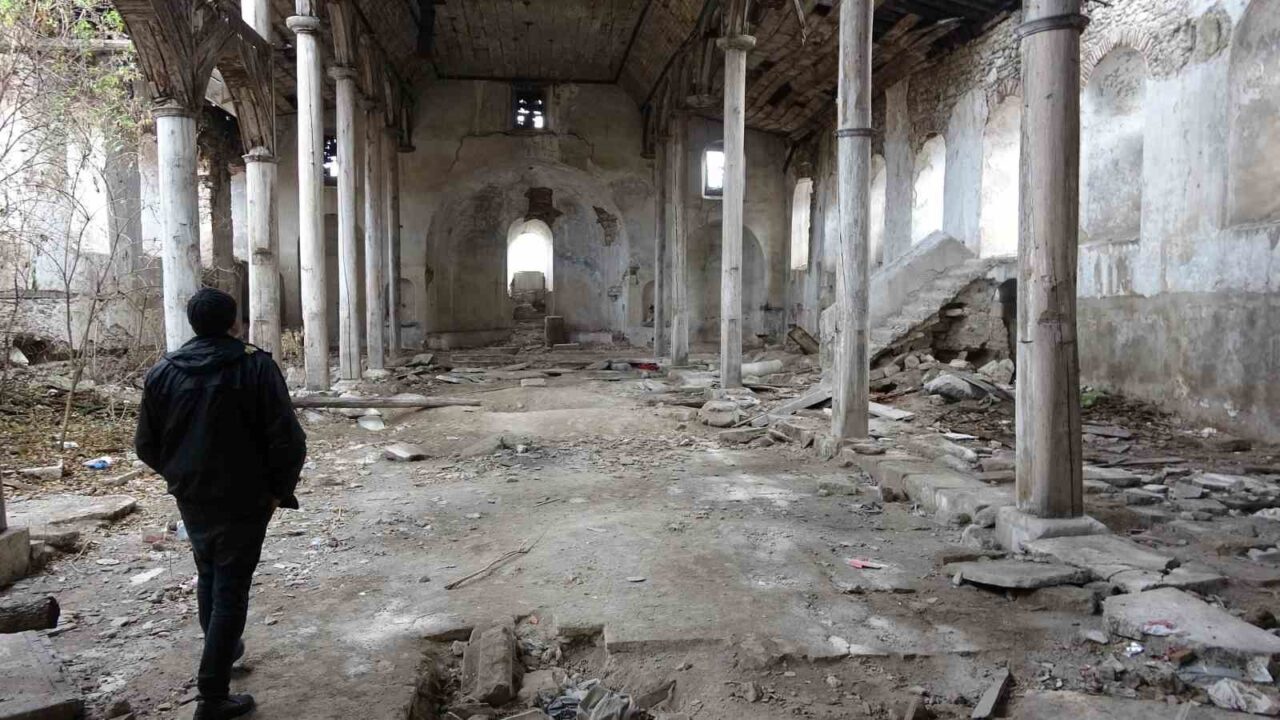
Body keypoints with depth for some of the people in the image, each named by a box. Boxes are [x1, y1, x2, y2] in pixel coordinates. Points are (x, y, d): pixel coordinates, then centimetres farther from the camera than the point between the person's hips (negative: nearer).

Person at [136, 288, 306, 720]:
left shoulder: (163, 372, -1)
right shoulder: (256, 367, -14)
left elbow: (146, 445, 5)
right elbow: (287, 440, -19)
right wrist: (280, 489, -5)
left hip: (190, 498, 5)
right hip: (243, 499, -5)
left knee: (208, 575, 25)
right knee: (230, 591, 2)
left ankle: (222, 652, 43)